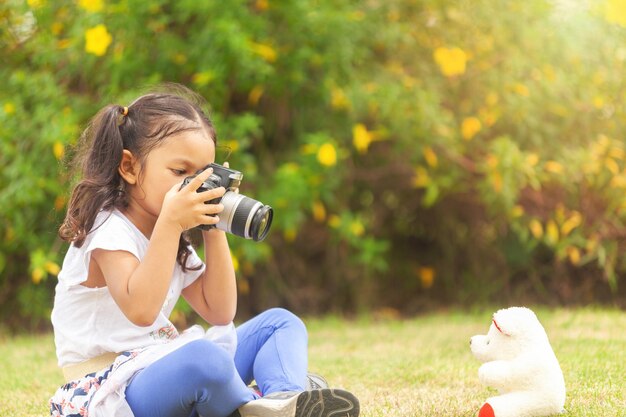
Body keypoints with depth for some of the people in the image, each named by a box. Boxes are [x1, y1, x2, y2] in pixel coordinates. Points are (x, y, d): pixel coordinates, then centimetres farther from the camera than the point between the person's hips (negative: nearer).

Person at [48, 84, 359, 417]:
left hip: (160, 370, 10)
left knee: (280, 323, 9)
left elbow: (219, 312, 10)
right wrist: (169, 221, -29)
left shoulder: (171, 238, 14)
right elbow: (140, 310, -30)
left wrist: (214, 231, 2)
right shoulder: (109, 230, -14)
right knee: (204, 357, -41)